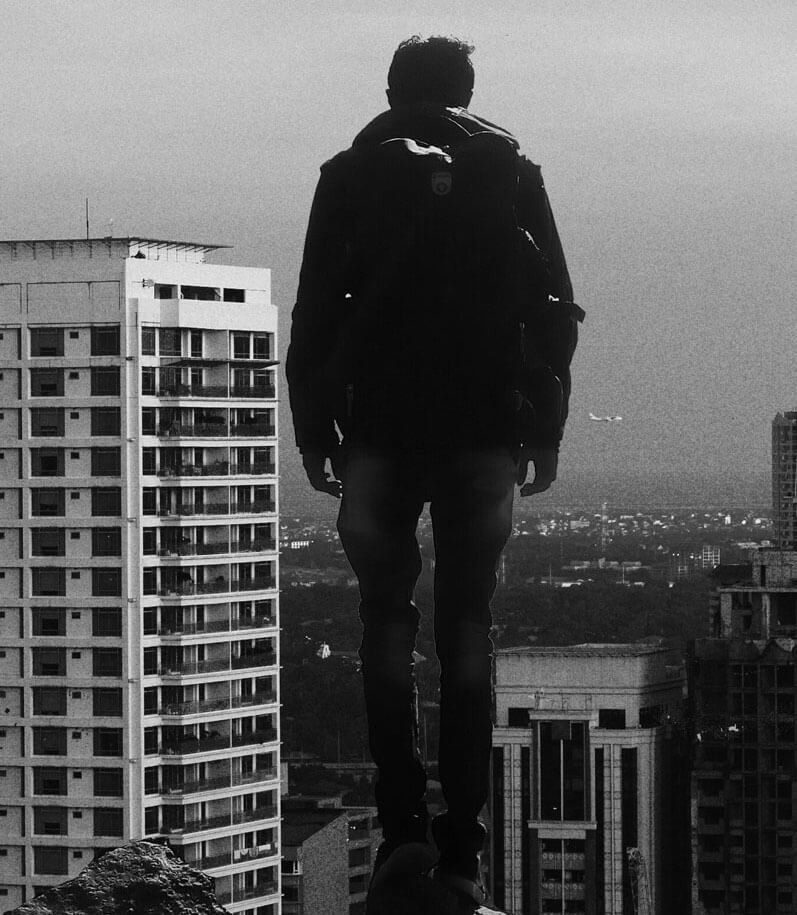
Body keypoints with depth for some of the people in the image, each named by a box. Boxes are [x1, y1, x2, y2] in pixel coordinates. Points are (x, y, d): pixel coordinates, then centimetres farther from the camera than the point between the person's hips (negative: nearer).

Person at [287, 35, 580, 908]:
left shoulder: (352, 174, 5)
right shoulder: (511, 173, 7)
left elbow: (315, 312, 2)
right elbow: (553, 310, 5)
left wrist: (313, 430, 8)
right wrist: (545, 432, 10)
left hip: (380, 433, -1)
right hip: (484, 434, 1)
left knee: (386, 623, 8)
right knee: (466, 626, 3)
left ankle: (402, 827, -3)